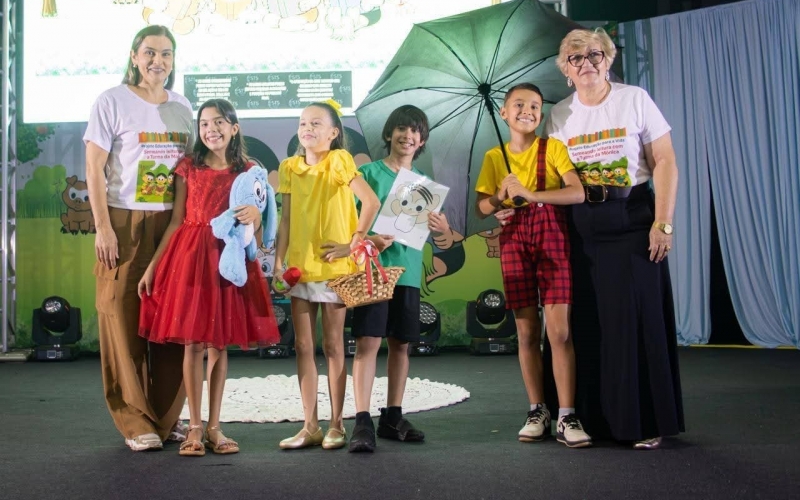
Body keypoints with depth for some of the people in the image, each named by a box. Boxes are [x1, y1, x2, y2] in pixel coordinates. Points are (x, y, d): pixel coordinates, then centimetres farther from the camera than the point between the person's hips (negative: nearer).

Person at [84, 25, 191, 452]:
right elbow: (94, 168, -4)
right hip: (124, 225, -4)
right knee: (125, 321, -3)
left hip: (173, 225, 4)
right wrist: (103, 228, -11)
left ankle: (168, 417, 15)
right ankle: (135, 424, 6)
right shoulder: (112, 102, 0)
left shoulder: (182, 106, 14)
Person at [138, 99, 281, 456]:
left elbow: (255, 231, 8)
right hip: (190, 256, -1)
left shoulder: (247, 171, 7)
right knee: (192, 343, -1)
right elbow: (176, 222, 5)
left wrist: (255, 216, -16)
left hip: (229, 259, 1)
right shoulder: (188, 168, 5)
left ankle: (214, 427, 14)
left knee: (219, 343, 5)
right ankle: (195, 427, 9)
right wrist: (152, 265, 1)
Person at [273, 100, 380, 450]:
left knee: (333, 346, 3)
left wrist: (353, 244, -15)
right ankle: (310, 426, 14)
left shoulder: (338, 160, -9)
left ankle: (336, 425, 14)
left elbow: (371, 202, -18)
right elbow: (286, 219, 7)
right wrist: (278, 263, 1)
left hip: (334, 267, -5)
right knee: (303, 346, 6)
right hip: (299, 266, 5)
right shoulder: (290, 167, 7)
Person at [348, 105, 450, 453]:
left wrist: (442, 228, -7)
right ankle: (362, 421, -11)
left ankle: (392, 418, 18)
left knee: (400, 344, 8)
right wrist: (367, 238, -22)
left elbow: (430, 229, 16)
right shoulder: (369, 172, 2)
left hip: (408, 270, 5)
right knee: (368, 341, -10)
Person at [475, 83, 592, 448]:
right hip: (514, 239, 2)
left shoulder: (553, 147, 3)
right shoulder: (494, 157, 11)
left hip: (552, 234, -2)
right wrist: (500, 197, -15)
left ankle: (566, 418, -4)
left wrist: (529, 193, -19)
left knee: (559, 330, -8)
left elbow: (578, 192, -10)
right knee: (526, 331, 3)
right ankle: (537, 411, 13)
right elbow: (481, 208, 6)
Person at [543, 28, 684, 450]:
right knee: (589, 324, 3)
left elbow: (665, 163, -4)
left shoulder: (634, 99, 0)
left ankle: (646, 420, 6)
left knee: (639, 319, -3)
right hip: (581, 228, 3)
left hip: (632, 220, -3)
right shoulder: (559, 115, 9)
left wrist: (663, 222, -11)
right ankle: (596, 418, 13)